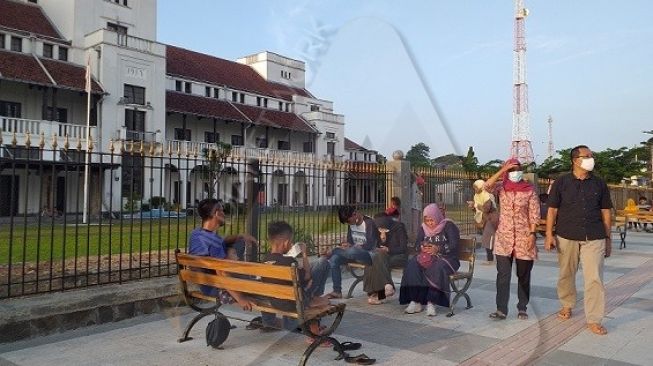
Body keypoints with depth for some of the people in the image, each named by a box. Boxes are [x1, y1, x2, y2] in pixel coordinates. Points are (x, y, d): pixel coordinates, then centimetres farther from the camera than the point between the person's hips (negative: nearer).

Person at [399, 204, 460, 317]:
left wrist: (438, 249, -25)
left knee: (438, 268, -39)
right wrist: (422, 247, -13)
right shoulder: (423, 228, 13)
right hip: (427, 257, 5)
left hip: (446, 258, -4)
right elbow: (417, 244, 11)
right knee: (412, 264, -26)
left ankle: (431, 303, -37)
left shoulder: (449, 226, -3)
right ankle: (415, 301, -28)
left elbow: (454, 246, -12)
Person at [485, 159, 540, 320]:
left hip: (523, 237, -1)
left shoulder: (529, 190, -2)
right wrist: (502, 170, -20)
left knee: (523, 275, 9)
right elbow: (487, 186, -19)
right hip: (504, 237, 1)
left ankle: (522, 308, 22)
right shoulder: (501, 187, 2)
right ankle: (501, 309, 2)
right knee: (503, 275, -1)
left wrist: (532, 233, -12)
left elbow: (534, 214, -4)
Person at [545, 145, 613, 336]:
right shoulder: (561, 182, 0)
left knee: (594, 278, -5)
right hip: (567, 237, -1)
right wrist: (549, 235, -6)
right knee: (566, 274, 13)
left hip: (594, 238, 1)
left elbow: (605, 212, 11)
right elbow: (552, 210, 0)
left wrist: (608, 238, 9)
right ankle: (567, 305, 37)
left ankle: (594, 320, 3)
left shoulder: (599, 184, 6)